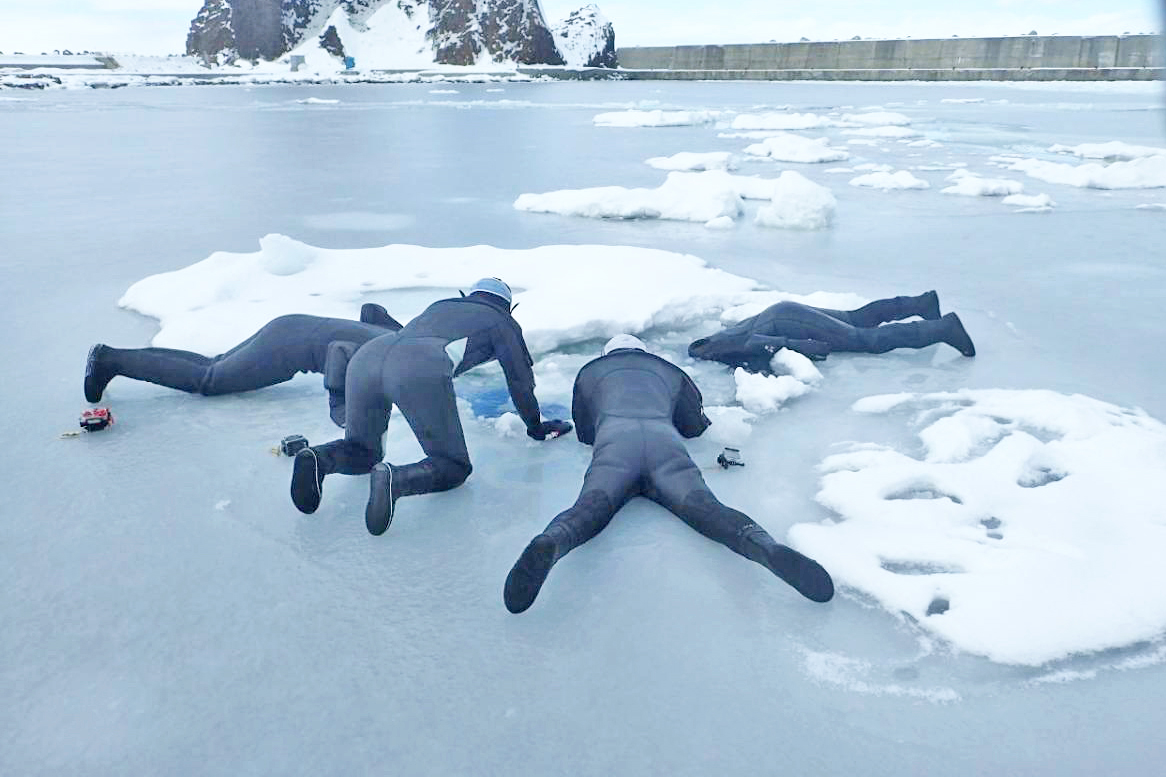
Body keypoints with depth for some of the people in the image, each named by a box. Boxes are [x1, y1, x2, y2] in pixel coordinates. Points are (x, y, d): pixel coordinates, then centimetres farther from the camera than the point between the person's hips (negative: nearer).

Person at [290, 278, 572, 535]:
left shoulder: (440, 305, 40)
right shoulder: (502, 322, 27)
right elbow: (521, 379, 29)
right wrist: (535, 426, 44)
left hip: (366, 355, 6)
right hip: (422, 371, -6)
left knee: (361, 453, 24)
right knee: (453, 468, 6)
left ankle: (319, 458, -10)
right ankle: (395, 479, -26)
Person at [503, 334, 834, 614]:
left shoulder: (590, 371, 36)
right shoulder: (669, 371, 39)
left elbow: (584, 432, 39)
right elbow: (696, 425, 43)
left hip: (614, 438, -1)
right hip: (664, 438, 1)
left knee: (589, 509, -23)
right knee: (705, 507, -18)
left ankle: (549, 544, -55)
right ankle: (766, 547, -46)